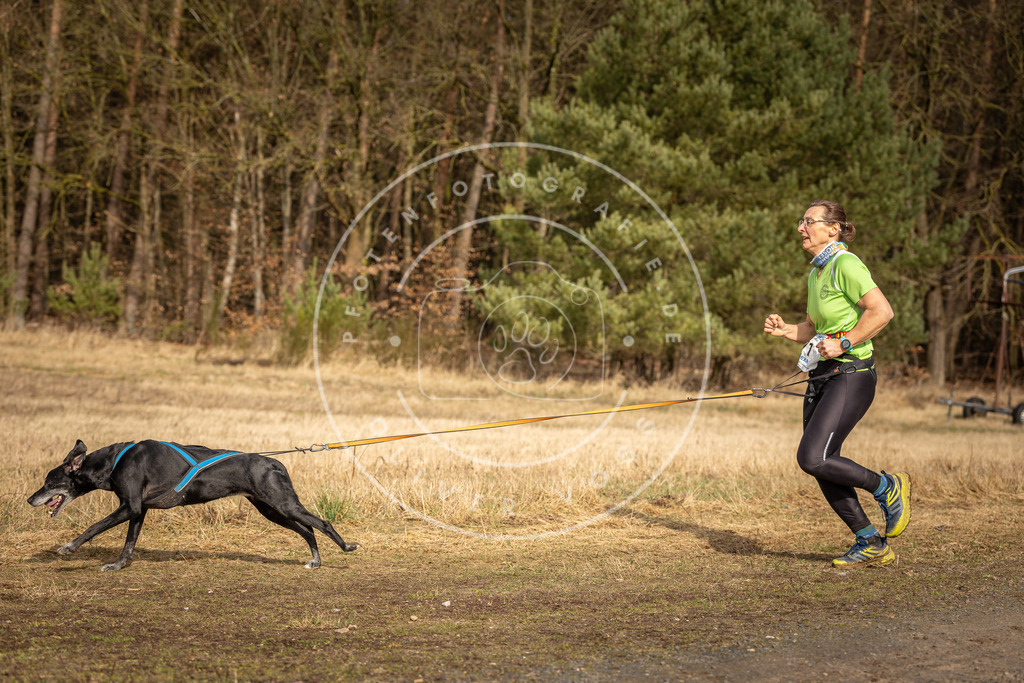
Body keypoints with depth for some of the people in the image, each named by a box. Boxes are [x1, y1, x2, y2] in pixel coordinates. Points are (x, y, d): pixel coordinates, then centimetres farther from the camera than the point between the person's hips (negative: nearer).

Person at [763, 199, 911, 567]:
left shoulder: (845, 264, -12)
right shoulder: (816, 273, 15)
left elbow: (882, 311, -20)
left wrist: (844, 343, -21)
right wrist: (784, 329, 5)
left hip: (851, 375, -9)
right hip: (823, 376, 9)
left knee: (812, 458, -18)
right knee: (822, 468, 5)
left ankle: (888, 488, 4)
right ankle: (871, 544, 16)